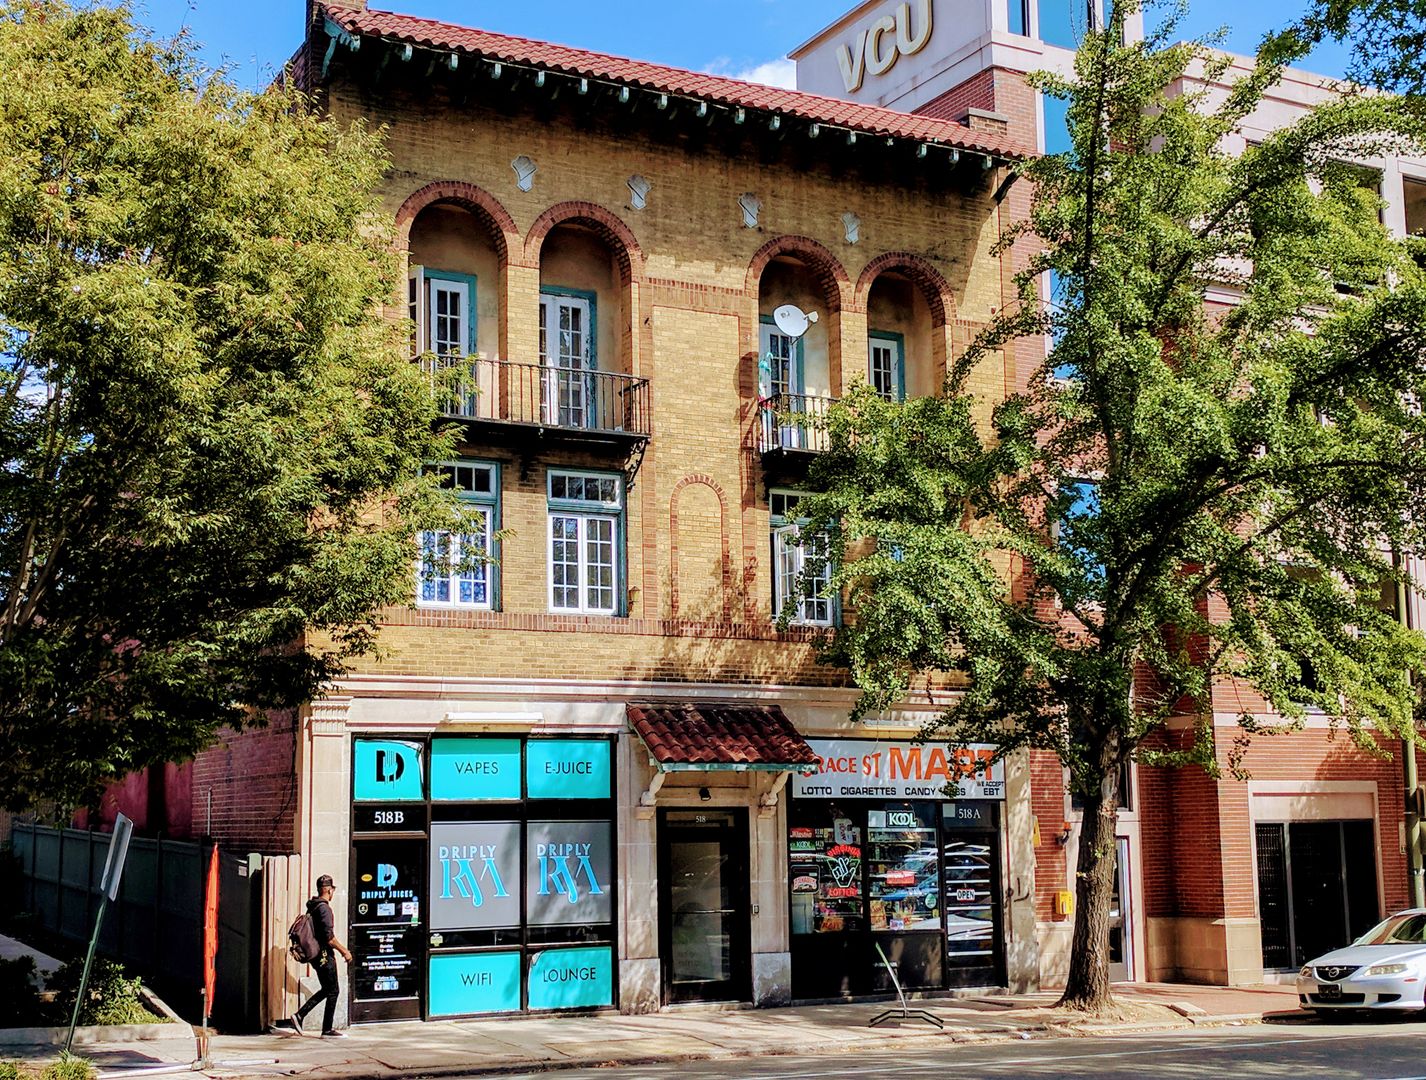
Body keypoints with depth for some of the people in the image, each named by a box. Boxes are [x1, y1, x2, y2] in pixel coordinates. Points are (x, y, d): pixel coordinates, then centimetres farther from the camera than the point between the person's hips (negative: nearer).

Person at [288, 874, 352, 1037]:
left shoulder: (312, 907, 12)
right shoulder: (324, 908, -18)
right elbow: (329, 937, -22)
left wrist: (341, 949, 23)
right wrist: (344, 951, -12)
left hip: (315, 955, 9)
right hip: (324, 955, -9)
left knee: (327, 990, 17)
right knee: (333, 991, 1)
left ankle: (299, 1015, 10)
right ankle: (327, 1029, 6)